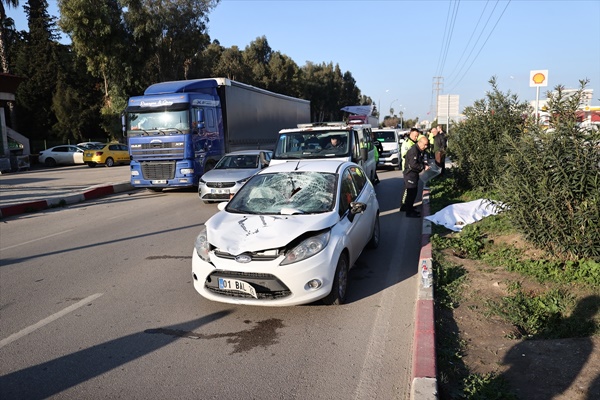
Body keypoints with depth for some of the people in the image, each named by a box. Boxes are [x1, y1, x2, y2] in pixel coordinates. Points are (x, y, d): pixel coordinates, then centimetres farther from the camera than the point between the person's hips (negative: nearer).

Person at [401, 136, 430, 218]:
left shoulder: (421, 151, 10)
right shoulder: (413, 150, -22)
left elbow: (421, 161, 19)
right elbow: (413, 164, -28)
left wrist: (425, 165, 0)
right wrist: (423, 167, -20)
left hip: (414, 173, 10)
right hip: (410, 173, -10)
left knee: (412, 192, 18)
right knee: (412, 192, -7)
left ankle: (407, 206, 32)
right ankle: (409, 212, -1)